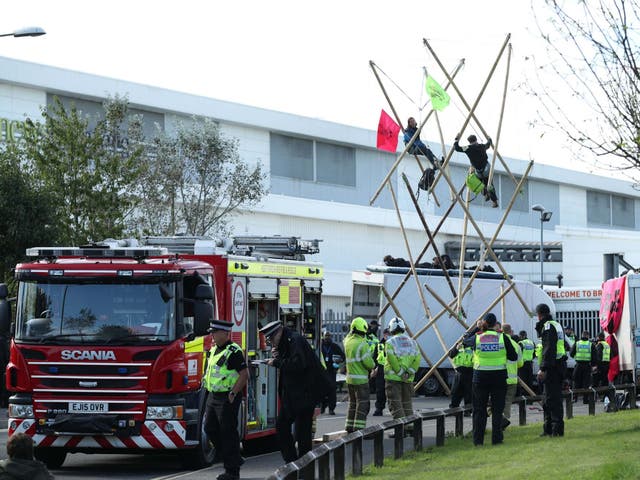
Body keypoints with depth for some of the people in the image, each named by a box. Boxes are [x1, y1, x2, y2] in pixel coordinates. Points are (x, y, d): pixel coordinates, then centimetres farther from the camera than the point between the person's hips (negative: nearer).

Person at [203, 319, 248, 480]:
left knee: (228, 433, -5)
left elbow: (244, 374, -17)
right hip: (213, 397, 9)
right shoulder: (214, 350, 14)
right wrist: (210, 392, 17)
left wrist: (233, 393, -20)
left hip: (227, 398, -9)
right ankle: (232, 459, 22)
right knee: (210, 429, 10)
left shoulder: (233, 351, -14)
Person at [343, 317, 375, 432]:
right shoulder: (362, 344, -17)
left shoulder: (348, 341, 4)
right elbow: (368, 362, -17)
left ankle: (349, 427, 19)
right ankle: (359, 427, -9)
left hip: (350, 378, 8)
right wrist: (372, 366, 3)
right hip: (361, 379, -8)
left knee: (353, 403, 17)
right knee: (363, 404, -4)